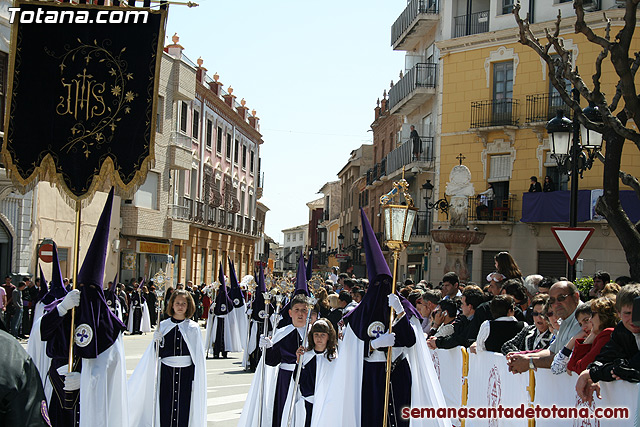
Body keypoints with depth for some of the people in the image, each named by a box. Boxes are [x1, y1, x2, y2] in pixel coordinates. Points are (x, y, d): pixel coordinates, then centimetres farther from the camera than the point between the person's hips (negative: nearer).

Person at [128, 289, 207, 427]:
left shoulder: (193, 328, 3)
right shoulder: (163, 326, 5)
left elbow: (198, 357, 5)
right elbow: (157, 354, 7)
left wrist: (197, 378, 1)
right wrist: (157, 342, -12)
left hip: (186, 373, -1)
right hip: (166, 373, 1)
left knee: (183, 409, -1)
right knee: (165, 407, 0)